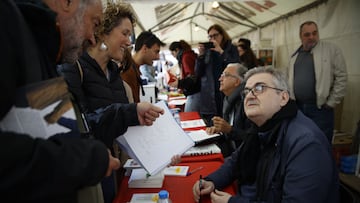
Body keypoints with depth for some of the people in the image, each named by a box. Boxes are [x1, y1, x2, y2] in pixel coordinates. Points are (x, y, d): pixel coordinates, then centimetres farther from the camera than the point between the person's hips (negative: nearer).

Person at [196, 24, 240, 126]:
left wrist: (221, 51, -13)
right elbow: (198, 73, 7)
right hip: (209, 95, 2)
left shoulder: (231, 49, 6)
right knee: (211, 128, 1)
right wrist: (201, 55, -7)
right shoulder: (207, 50, 11)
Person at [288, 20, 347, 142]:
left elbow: (341, 77, -6)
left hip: (320, 108, -4)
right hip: (297, 107, 4)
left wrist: (331, 103, -7)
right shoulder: (295, 55, 12)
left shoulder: (331, 50, -2)